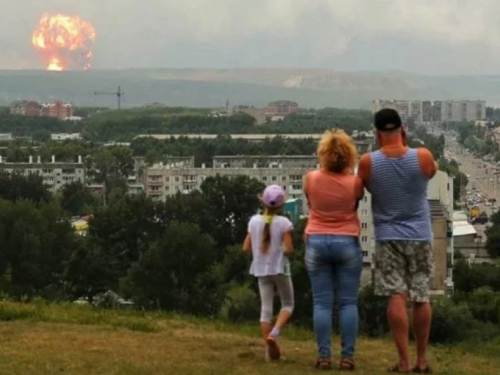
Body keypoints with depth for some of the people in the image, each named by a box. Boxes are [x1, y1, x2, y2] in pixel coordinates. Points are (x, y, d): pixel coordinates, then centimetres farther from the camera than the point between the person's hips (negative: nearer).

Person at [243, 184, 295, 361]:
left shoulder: (254, 221, -1)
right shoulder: (283, 222, -11)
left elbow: (246, 248, 2)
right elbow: (289, 249, -16)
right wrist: (285, 251, 6)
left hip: (261, 269, 3)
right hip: (280, 269, -3)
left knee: (266, 308, 6)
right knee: (288, 304, 13)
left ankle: (270, 350, 4)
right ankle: (274, 333, -12)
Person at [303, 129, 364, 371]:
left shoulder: (311, 179, -5)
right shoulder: (355, 182, -7)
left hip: (317, 243, 1)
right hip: (347, 243, -1)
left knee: (322, 303, 2)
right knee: (348, 303, 3)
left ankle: (324, 356, -1)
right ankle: (347, 357, 1)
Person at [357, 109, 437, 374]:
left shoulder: (368, 162, -8)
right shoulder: (423, 157, -9)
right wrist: (406, 146, 12)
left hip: (388, 237, -1)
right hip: (420, 236, 1)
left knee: (396, 297, -3)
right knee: (421, 298, 9)